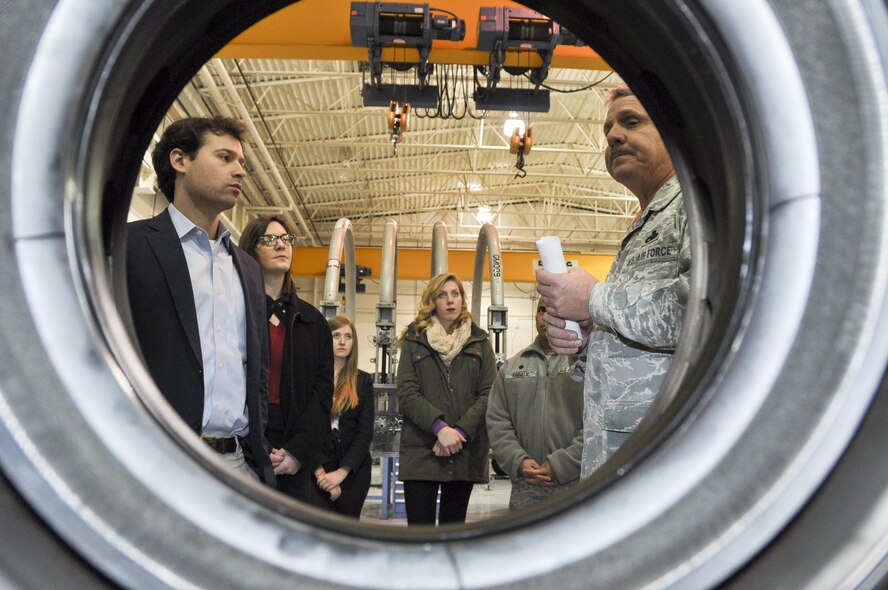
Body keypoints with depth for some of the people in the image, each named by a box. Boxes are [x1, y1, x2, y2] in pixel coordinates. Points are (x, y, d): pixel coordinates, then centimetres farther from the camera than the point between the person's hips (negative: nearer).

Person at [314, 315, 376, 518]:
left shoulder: (363, 380, 7)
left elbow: (365, 431, 2)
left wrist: (342, 471, -8)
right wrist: (318, 469, -12)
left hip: (353, 469, 2)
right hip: (316, 468, -1)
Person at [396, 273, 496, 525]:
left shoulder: (479, 342, 11)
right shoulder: (414, 340, 8)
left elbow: (489, 394, 1)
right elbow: (407, 394, -3)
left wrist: (460, 431, -13)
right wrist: (440, 427, -17)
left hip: (466, 452, 2)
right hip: (421, 451, -2)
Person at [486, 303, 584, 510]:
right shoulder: (512, 367, 13)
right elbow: (497, 421, 9)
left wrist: (561, 465, -14)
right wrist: (519, 461, -6)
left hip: (577, 484, -3)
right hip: (525, 488, 4)